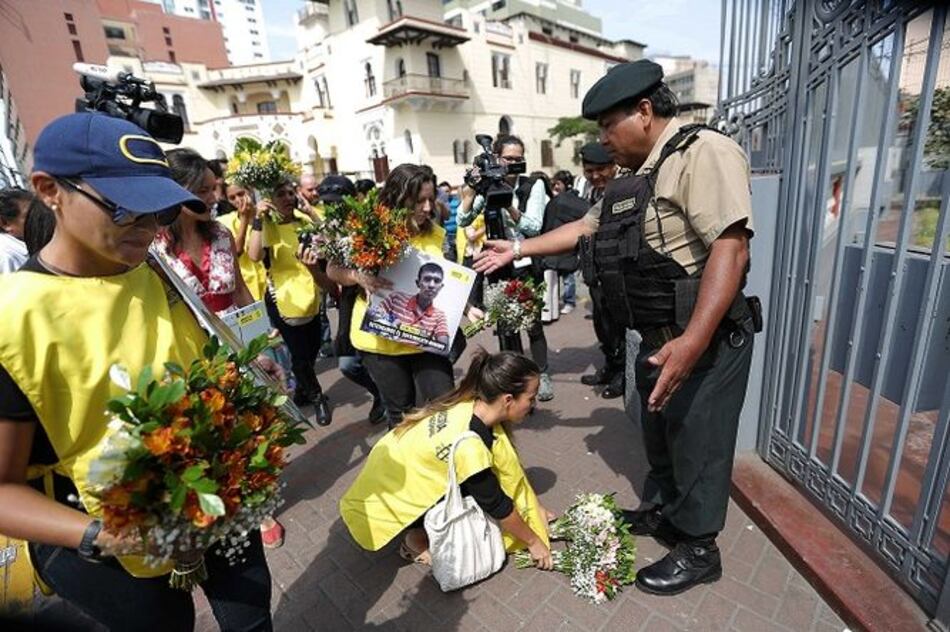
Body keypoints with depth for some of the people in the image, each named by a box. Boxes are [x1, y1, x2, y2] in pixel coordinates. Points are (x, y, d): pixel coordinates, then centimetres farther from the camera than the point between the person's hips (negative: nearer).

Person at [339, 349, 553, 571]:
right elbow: (497, 504, -19)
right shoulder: (467, 445, -35)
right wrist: (534, 541, -3)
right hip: (379, 504, -7)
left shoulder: (470, 405, -14)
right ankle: (417, 539, -1)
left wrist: (535, 506, 7)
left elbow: (508, 464, 0)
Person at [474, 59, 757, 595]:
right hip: (659, 339, 9)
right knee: (660, 434, 23)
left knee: (697, 443, 7)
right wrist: (519, 248, 17)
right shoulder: (641, 175, 13)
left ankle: (698, 550, 29)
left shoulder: (703, 153, -17)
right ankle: (661, 512, 46)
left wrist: (693, 341, -35)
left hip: (705, 340, -9)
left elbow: (730, 248, -28)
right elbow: (587, 227, 19)